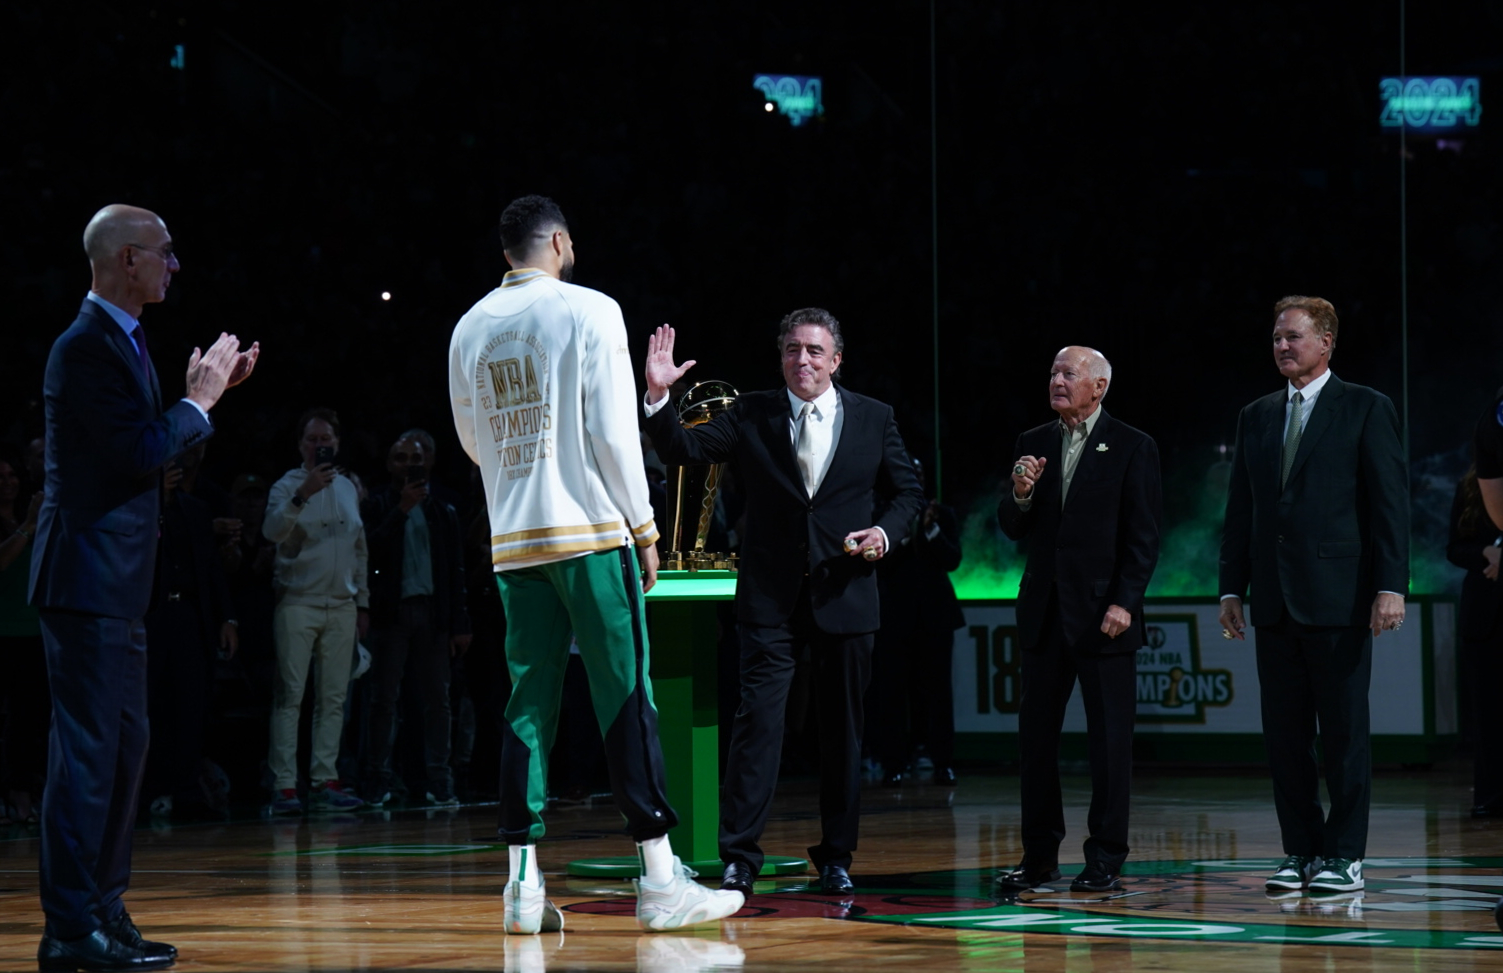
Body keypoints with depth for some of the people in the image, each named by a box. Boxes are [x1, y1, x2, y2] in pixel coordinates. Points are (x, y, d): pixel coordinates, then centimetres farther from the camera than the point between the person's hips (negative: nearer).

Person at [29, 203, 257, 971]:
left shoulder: (120, 340, 16)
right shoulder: (87, 345, -15)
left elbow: (150, 446, 20)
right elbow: (141, 452, -22)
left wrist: (207, 393, 13)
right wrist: (199, 400, -9)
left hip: (116, 583, 11)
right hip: (88, 580, -11)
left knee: (123, 746, 14)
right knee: (86, 750, -9)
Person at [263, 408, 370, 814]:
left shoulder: (348, 488, 16)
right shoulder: (287, 486, 0)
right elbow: (272, 530, -19)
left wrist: (363, 602, 17)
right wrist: (302, 495, -32)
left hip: (341, 606, 5)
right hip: (298, 602, -5)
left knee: (334, 697, 2)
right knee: (289, 694, -9)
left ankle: (324, 780, 3)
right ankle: (284, 784, -11)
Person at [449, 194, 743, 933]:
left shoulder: (470, 329, 10)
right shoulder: (588, 311, -5)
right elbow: (612, 431, -10)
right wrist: (643, 526, -2)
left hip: (513, 539, 5)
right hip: (589, 530, -5)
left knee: (529, 702, 5)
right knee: (626, 698, -4)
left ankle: (523, 883, -1)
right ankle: (659, 878, -6)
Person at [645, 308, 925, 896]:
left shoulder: (874, 419, 6)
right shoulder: (751, 416, 3)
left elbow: (908, 492, 12)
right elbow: (684, 451, -6)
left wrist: (886, 532, -7)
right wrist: (658, 397, -22)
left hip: (845, 596, 2)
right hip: (771, 599, -2)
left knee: (843, 731, 8)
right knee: (758, 720, -11)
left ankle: (836, 858, 18)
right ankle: (739, 858, -9)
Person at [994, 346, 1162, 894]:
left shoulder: (1132, 448, -1)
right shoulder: (1033, 445, 12)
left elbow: (1144, 536, -4)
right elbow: (1012, 530, 11)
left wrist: (1125, 602, -13)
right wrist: (1020, 496, -10)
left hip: (1104, 613, -5)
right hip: (1044, 612, 5)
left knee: (1109, 739, -2)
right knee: (1035, 736, 6)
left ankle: (1106, 860, 4)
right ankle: (1039, 856, 14)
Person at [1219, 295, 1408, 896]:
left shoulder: (1366, 410, 0)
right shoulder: (1256, 417, 15)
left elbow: (1390, 503, -5)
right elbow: (1240, 509, 16)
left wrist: (1391, 586, -12)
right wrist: (1232, 588, 9)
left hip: (1339, 596, -5)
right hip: (1275, 600, 5)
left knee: (1344, 732, -1)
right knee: (1284, 734, 6)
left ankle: (1344, 855, 4)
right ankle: (1301, 851, 13)